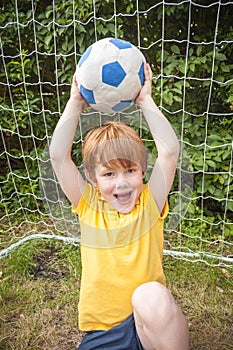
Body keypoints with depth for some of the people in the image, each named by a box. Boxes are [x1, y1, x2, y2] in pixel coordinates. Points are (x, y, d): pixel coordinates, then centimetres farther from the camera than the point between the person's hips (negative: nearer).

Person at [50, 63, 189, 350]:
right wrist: (76, 102, -8)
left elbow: (169, 152, -12)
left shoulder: (149, 204, -2)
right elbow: (59, 155, -7)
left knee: (151, 295, -33)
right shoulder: (88, 207, 0)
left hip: (152, 319, 0)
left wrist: (145, 101, -8)